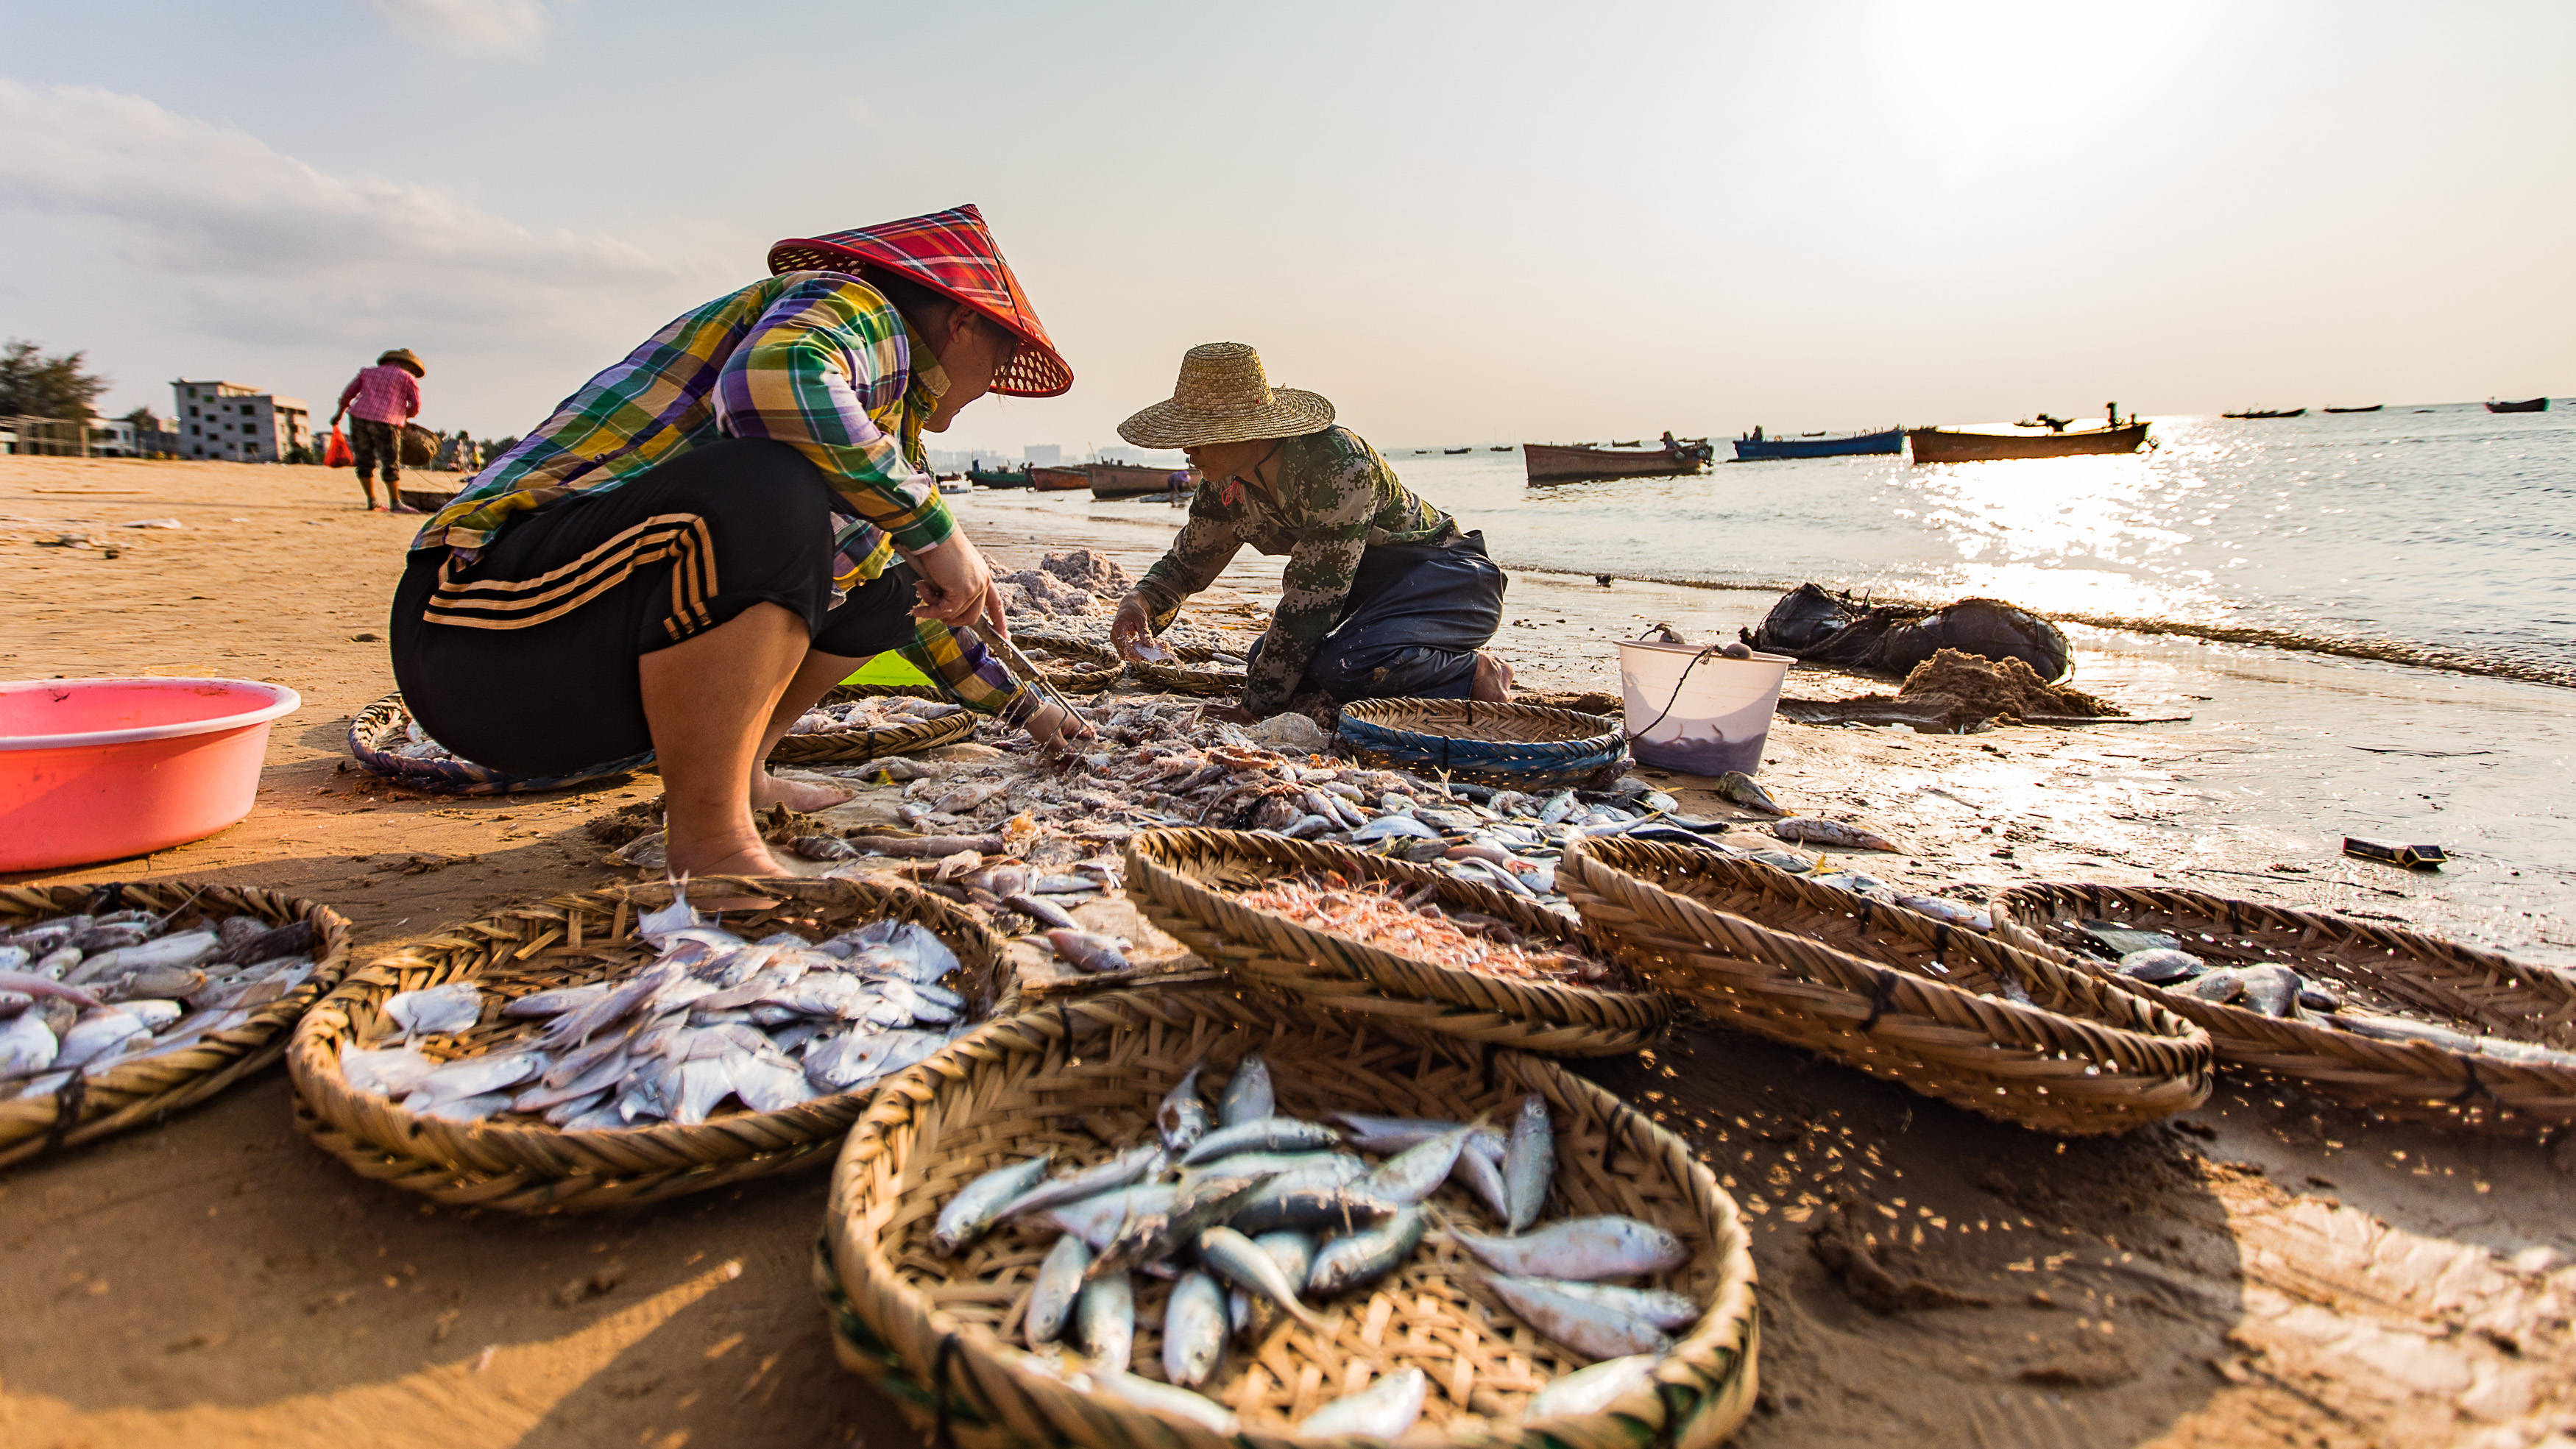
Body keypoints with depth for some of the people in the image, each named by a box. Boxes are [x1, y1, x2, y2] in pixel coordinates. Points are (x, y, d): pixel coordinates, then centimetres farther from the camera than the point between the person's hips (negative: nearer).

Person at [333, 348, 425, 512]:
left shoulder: (368, 372, 22)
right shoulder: (408, 378, 9)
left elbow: (347, 393, 20)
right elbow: (415, 406, 6)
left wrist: (339, 413, 33)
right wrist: (405, 416, 26)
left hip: (358, 418, 5)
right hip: (385, 423, -5)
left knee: (365, 462, 12)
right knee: (391, 465, 0)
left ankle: (372, 501, 15)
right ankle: (395, 504, 0)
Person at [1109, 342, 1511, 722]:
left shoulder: (1338, 465, -31)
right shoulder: (1225, 483, -6)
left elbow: (1311, 596, -30)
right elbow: (1187, 561, 10)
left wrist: (1255, 707, -26)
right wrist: (1139, 604, -14)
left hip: (1446, 576, -9)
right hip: (1367, 587, 10)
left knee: (1344, 668, -34)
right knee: (1266, 659, -4)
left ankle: (1476, 675, -11)